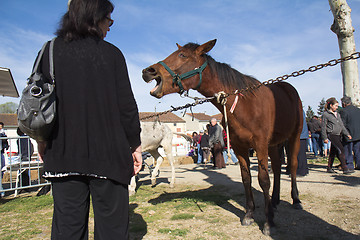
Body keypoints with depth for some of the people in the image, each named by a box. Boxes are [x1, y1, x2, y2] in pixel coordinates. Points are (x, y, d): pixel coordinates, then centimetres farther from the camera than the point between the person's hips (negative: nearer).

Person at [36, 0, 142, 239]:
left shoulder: (50, 51, 6)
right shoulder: (111, 53, -3)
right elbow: (126, 105, -5)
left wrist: (42, 140, 20)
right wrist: (135, 145, 4)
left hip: (63, 151, 4)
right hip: (108, 152, -3)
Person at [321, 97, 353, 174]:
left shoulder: (337, 114, 18)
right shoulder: (326, 114, -4)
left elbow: (342, 125, 19)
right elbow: (323, 127, -4)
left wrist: (347, 134, 10)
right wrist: (325, 138, -7)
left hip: (338, 135, 7)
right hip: (332, 134, -7)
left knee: (333, 152, 9)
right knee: (341, 150, -15)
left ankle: (329, 168, 17)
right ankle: (345, 169, -14)